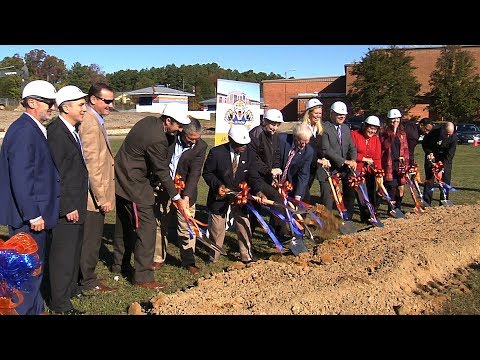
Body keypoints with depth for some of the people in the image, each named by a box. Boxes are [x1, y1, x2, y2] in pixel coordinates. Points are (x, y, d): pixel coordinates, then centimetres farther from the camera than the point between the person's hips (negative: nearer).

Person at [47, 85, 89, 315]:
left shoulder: (73, 130, 11)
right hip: (66, 207, -10)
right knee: (63, 253, 1)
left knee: (74, 249, 22)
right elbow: (57, 175, -21)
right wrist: (68, 207, -20)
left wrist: (78, 204, 16)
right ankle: (59, 304, 13)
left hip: (77, 204, 10)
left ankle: (71, 287, 39)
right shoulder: (56, 133, -19)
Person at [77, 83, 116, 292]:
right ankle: (88, 281, 16)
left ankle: (86, 276, 31)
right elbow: (91, 164, -23)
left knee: (92, 237, 18)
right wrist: (102, 198, -21)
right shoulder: (91, 123, -19)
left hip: (96, 194, 10)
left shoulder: (95, 120, 13)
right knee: (91, 239, 3)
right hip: (93, 195, -10)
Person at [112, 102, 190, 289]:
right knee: (147, 226, -7)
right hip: (133, 183, -11)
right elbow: (162, 172, -17)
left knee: (125, 223, 19)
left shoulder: (149, 121, 3)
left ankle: (120, 264, 34)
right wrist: (177, 198, -8)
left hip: (121, 178, 11)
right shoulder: (157, 140, -25)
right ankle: (143, 276, -4)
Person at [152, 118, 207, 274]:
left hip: (184, 192, -2)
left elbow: (194, 173, -17)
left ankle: (189, 261, 15)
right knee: (159, 225, 12)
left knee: (186, 228, 2)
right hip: (162, 189, 2)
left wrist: (186, 196, -26)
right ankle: (158, 258, 26)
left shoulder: (201, 146, -12)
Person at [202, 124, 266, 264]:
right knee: (217, 228, 11)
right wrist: (218, 185, -24)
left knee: (244, 226, 7)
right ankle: (214, 257, 31)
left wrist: (258, 191, -27)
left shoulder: (249, 154, -11)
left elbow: (253, 176, -9)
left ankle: (246, 257, 25)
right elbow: (207, 173, -9)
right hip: (220, 195, -2)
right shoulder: (216, 153, -20)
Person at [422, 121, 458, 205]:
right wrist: (429, 153, -19)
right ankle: (426, 202, -2)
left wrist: (442, 166, -27)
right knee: (429, 178, -6)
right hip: (432, 157, -1)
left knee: (446, 179, -1)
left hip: (446, 160, 1)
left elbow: (449, 154, -20)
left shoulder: (454, 137, -19)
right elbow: (424, 143, -3)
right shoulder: (433, 133, -21)